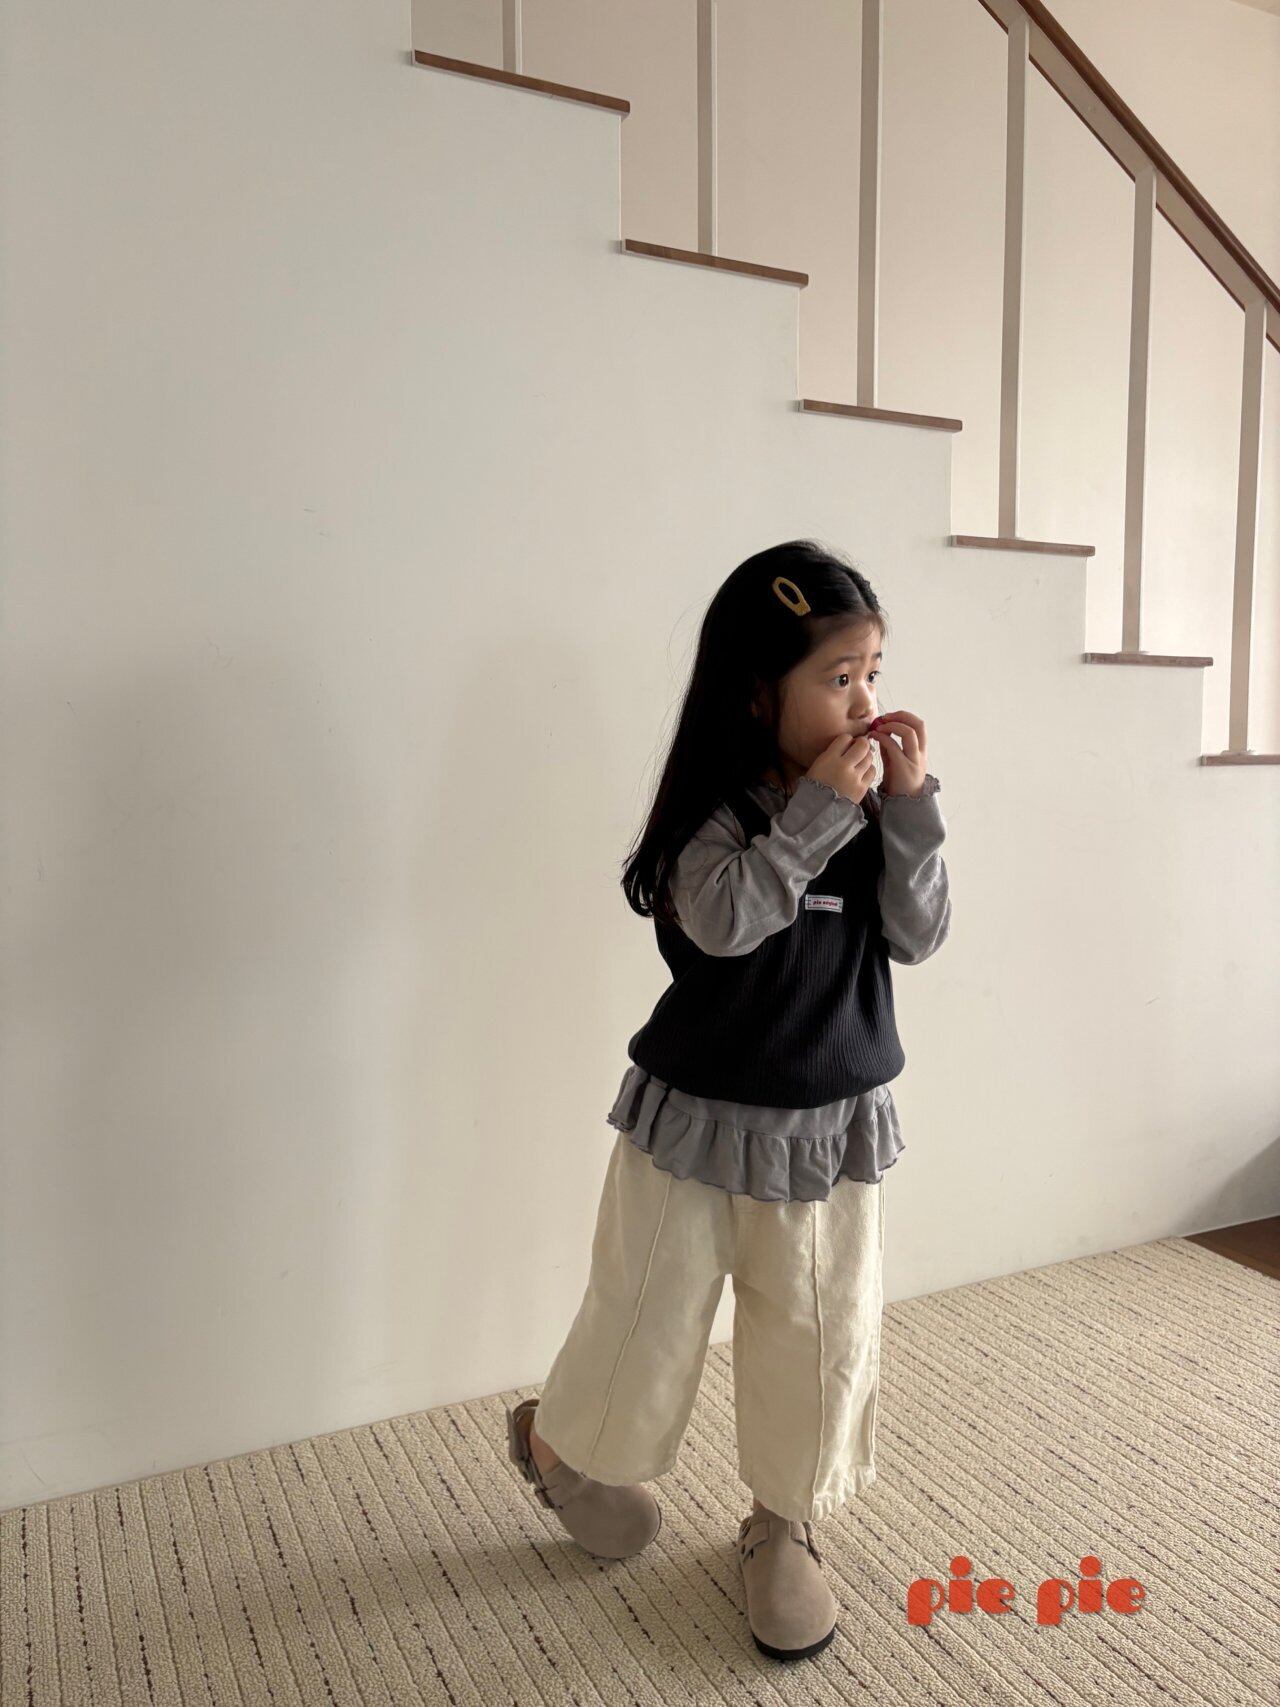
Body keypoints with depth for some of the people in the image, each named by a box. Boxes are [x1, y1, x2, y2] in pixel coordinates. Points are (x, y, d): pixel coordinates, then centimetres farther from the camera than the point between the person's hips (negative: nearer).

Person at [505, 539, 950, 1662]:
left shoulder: (868, 806, -2)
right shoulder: (717, 804, -15)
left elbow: (919, 936, -6)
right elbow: (723, 917, -32)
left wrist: (911, 806, -17)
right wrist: (820, 807, -29)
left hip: (834, 1122, 4)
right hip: (701, 1118, -4)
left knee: (825, 1331, 13)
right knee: (651, 1317, 12)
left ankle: (781, 1523, 38)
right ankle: (555, 1440, 44)